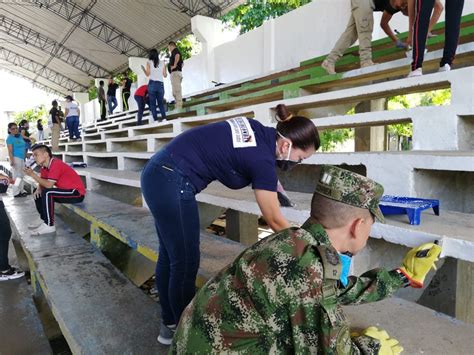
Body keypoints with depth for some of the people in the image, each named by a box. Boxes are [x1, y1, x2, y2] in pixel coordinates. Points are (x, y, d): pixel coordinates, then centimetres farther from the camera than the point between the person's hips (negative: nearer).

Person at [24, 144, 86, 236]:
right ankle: (46, 221, 13)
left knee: (47, 193, -27)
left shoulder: (56, 164, -22)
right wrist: (38, 189, -10)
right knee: (38, 194, 11)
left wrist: (33, 175, -23)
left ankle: (49, 226, -17)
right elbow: (42, 182, 11)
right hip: (66, 191, 10)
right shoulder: (44, 167, 7)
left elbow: (49, 185, -26)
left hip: (77, 193, -10)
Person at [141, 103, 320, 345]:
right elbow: (275, 221, -9)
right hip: (172, 184, -10)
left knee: (169, 255, 18)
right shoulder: (262, 159, -16)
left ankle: (169, 324, 35)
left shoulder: (256, 130, 6)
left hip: (157, 173, 10)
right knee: (185, 263, 3)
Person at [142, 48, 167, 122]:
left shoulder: (149, 62, 5)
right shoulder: (162, 63, 11)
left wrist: (143, 68, 16)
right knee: (160, 102, 7)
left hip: (152, 84, -2)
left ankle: (156, 119, -8)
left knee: (152, 103, 0)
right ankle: (164, 117, -8)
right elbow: (165, 75, 10)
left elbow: (148, 74, -2)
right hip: (160, 84, 2)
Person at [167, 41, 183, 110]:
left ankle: (178, 108, -18)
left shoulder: (175, 50, -3)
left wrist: (174, 65, -21)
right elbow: (182, 63, 33)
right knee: (175, 92, 10)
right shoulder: (176, 52, 26)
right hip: (177, 72, 10)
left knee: (176, 91, -14)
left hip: (175, 72, -10)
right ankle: (179, 108, 11)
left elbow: (177, 55, -27)